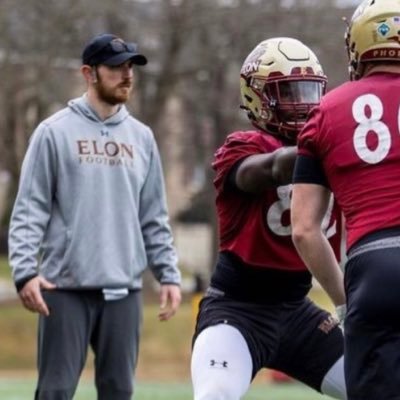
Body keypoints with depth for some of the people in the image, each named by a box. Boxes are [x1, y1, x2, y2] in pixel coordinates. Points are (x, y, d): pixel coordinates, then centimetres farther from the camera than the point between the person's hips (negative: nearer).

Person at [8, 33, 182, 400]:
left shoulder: (141, 137, 12)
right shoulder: (55, 132, -1)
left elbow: (155, 218, 15)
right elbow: (29, 211, -5)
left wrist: (169, 274, 7)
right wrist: (25, 272, -16)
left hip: (124, 289, 4)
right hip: (66, 288, -4)